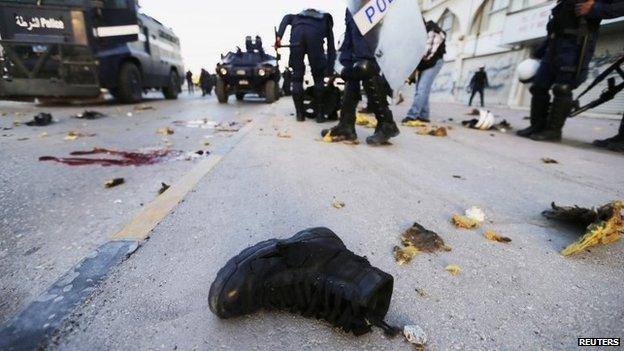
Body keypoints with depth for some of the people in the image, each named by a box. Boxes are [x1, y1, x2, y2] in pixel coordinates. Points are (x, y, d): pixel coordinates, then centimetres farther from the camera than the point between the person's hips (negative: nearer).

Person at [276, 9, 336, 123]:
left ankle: (300, 114, 10)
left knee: (297, 77, 8)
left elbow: (287, 18, 19)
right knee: (318, 77, 9)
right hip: (315, 34, -1)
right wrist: (330, 72, 26)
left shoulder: (298, 16, 42)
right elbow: (331, 48, 27)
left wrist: (279, 36, 5)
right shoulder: (326, 20, 37)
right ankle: (320, 114, 8)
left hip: (297, 31, 2)